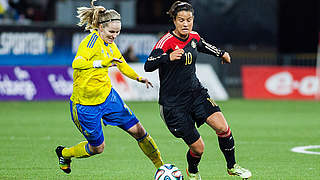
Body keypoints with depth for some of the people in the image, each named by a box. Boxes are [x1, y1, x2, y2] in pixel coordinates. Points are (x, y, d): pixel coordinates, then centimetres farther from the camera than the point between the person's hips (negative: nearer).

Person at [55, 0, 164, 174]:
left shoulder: (109, 43, 3)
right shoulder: (92, 40, -23)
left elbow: (121, 63, 23)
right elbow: (77, 63, -40)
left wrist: (138, 77, 14)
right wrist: (102, 63, -54)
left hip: (107, 96, 7)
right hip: (85, 104, -7)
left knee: (138, 130, 2)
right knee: (97, 147, 8)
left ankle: (160, 166, 18)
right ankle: (64, 153, 35)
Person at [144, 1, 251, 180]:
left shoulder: (193, 37, 3)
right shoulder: (167, 41, -17)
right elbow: (148, 66, -30)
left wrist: (221, 53, 36)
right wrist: (169, 57, -45)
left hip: (196, 93, 6)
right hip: (173, 103, -5)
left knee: (222, 126, -16)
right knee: (198, 147, -4)